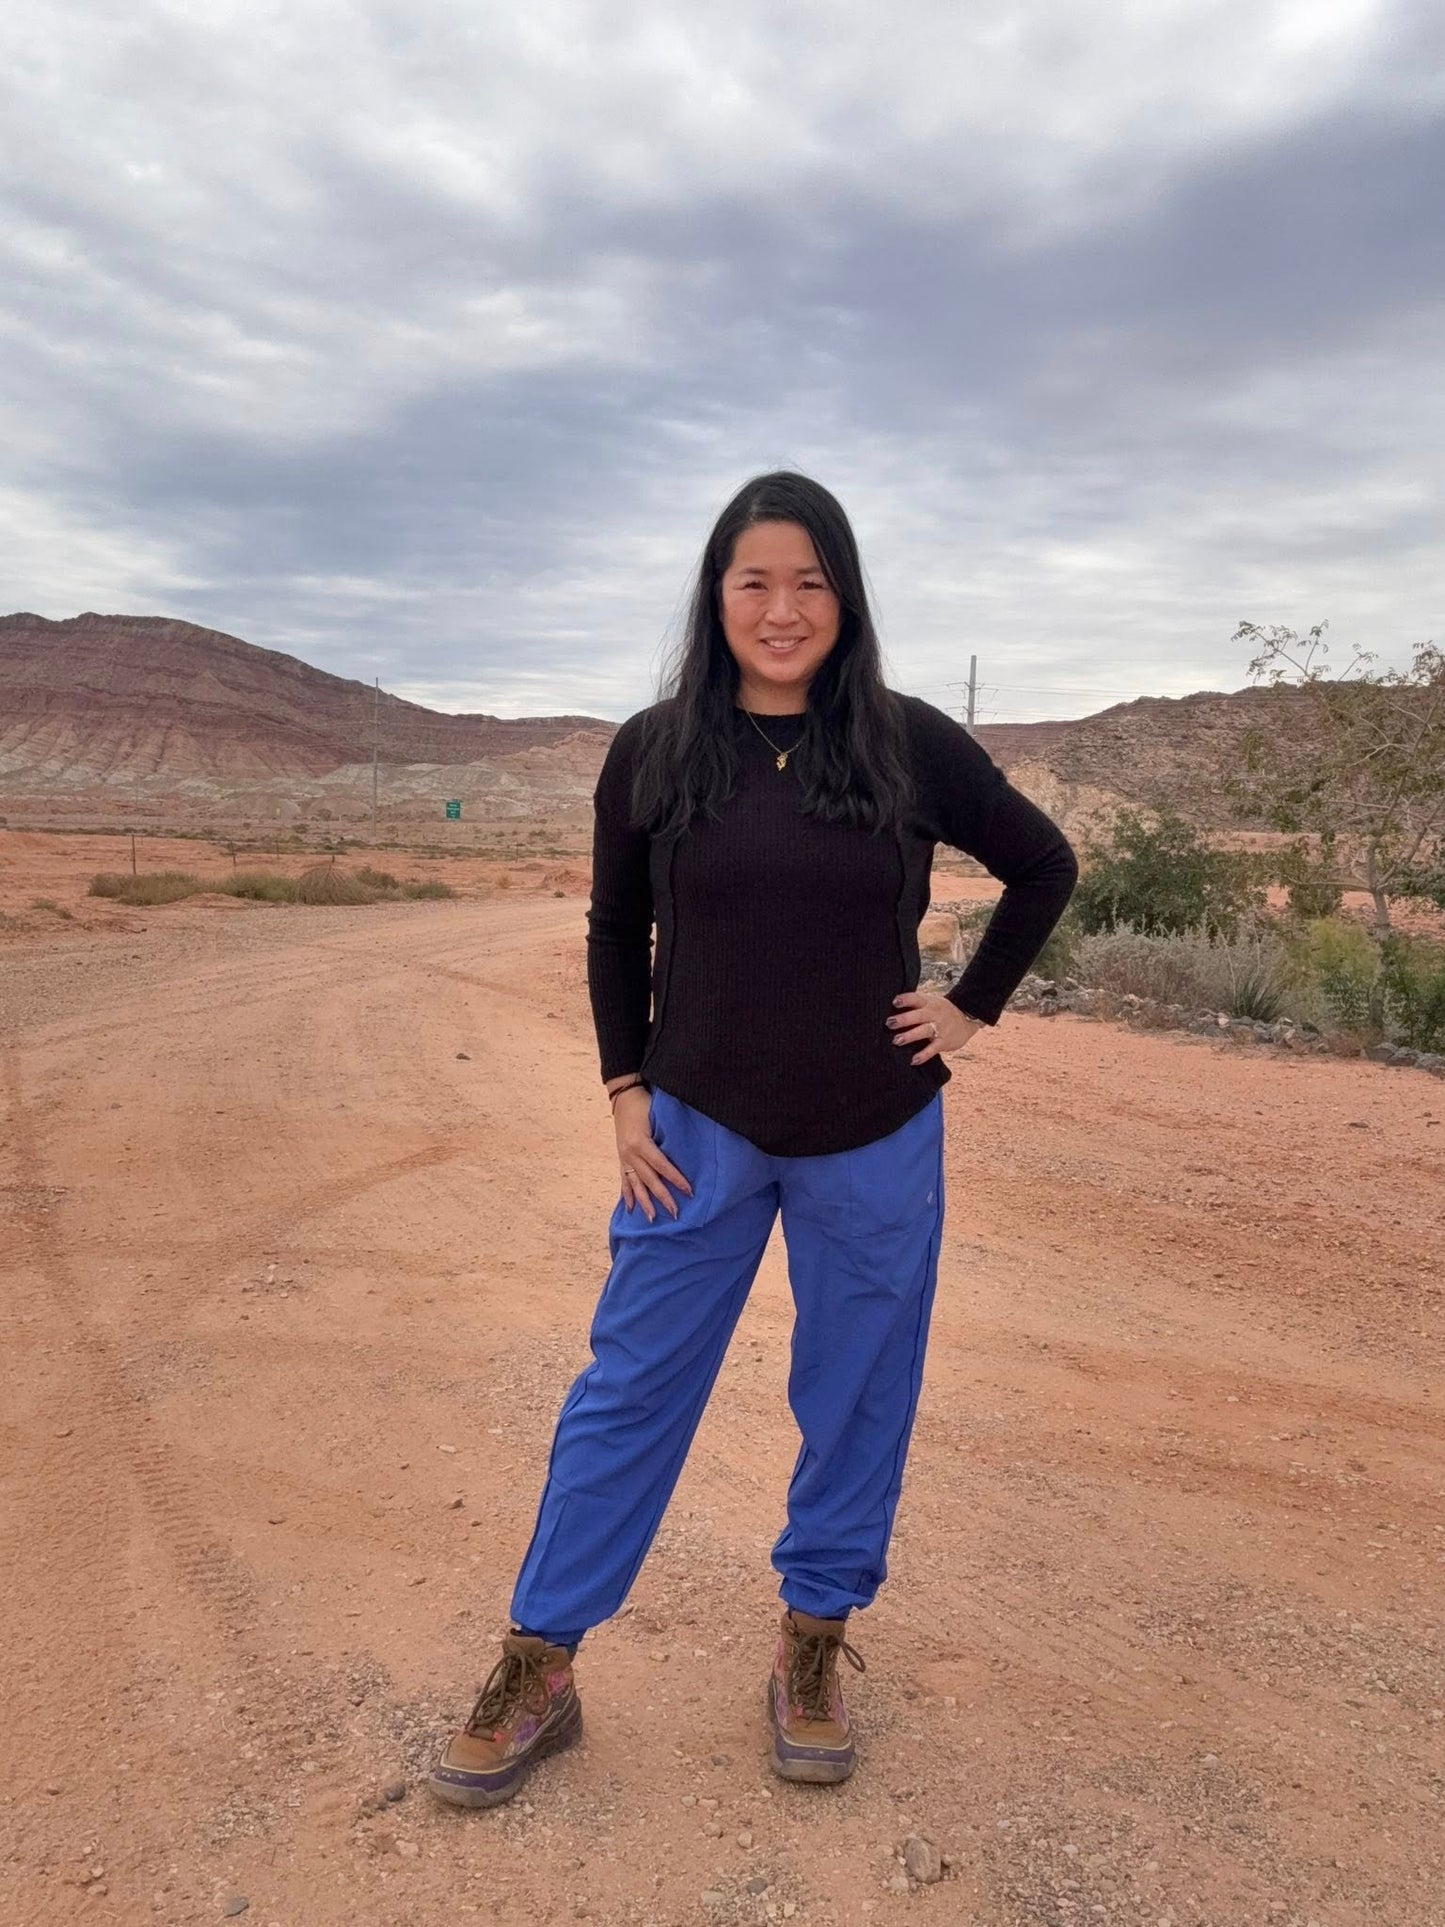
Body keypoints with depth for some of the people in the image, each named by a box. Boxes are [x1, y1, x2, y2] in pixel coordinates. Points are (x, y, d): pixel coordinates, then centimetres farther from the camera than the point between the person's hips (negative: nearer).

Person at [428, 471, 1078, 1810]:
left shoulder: (911, 745, -5)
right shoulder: (653, 750, -3)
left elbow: (1045, 865, 8)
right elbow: (614, 932, 7)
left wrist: (971, 1008, 3)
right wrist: (624, 1092, 1)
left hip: (874, 1141, 1)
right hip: (698, 1134, 0)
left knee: (856, 1399, 12)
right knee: (630, 1390, 7)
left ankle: (812, 1647, 34)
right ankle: (538, 1672, 24)